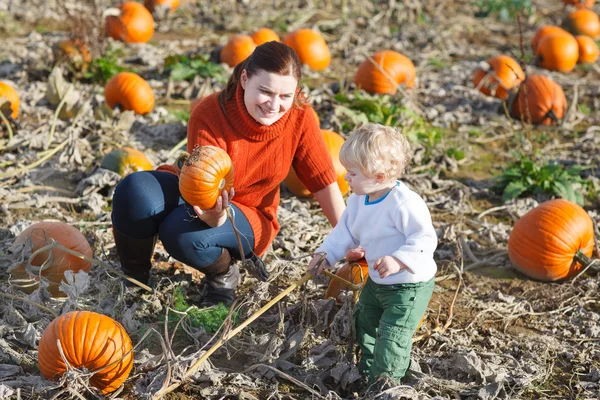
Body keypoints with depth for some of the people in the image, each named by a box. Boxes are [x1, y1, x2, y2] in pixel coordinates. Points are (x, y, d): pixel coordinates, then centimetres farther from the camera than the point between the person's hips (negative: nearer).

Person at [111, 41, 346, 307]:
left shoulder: (299, 117, -20)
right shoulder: (209, 115, -26)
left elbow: (324, 182, -10)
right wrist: (212, 215, -53)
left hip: (249, 217, 0)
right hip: (200, 197, 1)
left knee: (183, 232, -35)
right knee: (135, 191, -32)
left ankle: (225, 273, -1)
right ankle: (134, 279, -6)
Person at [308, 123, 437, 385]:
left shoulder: (405, 203, -31)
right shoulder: (358, 200, -3)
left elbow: (425, 239, -31)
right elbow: (346, 230, 11)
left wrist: (397, 260, -42)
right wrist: (326, 254, 1)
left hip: (410, 286, -9)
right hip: (376, 282, 10)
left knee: (392, 339, -8)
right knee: (364, 324, 25)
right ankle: (365, 371, 46)